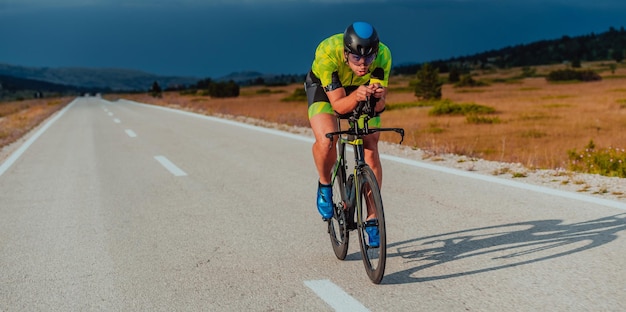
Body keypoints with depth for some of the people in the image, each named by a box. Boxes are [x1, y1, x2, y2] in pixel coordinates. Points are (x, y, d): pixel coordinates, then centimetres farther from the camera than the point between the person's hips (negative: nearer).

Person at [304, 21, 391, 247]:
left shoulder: (382, 54, -32)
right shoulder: (327, 53, -38)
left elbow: (379, 107, -30)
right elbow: (338, 105, -36)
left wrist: (378, 96, -53)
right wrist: (356, 96, -56)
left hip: (362, 88, 2)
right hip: (324, 88, -2)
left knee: (370, 150, -10)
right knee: (326, 141, -28)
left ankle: (372, 218, 3)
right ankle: (325, 185, 3)